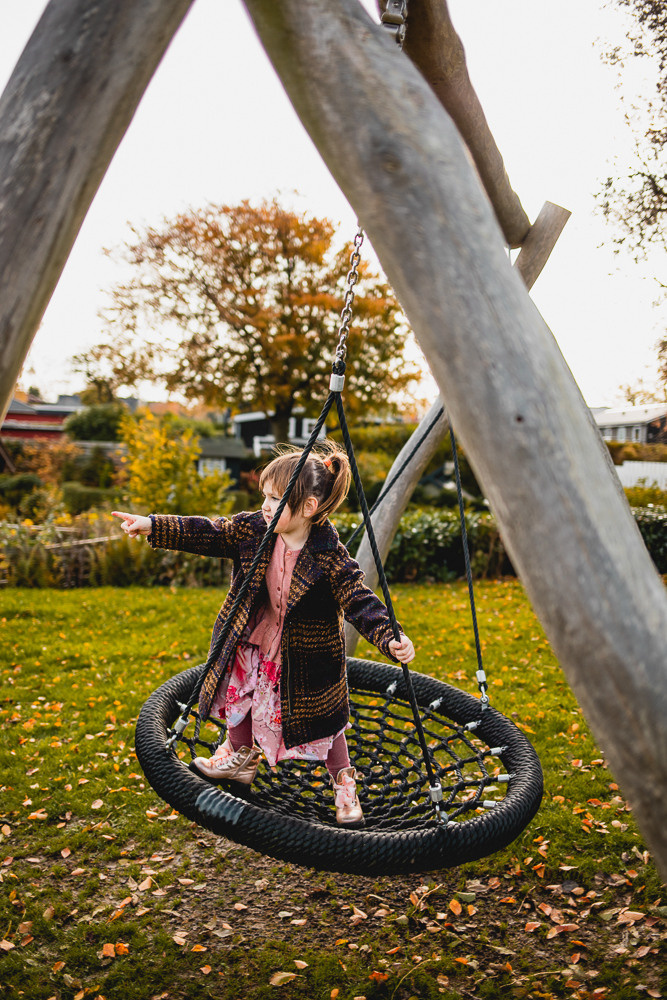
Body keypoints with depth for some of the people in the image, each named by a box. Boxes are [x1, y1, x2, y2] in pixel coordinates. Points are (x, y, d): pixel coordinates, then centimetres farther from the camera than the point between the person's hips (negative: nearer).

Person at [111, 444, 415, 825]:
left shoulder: (330, 556, -29)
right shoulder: (254, 529, -14)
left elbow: (360, 601, -31)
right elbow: (207, 534, -8)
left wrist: (390, 638, -46)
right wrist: (152, 526, -13)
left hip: (306, 653, -5)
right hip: (254, 642, 5)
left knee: (322, 721, 9)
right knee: (240, 693, 24)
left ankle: (345, 784, 34)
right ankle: (240, 757, 52)